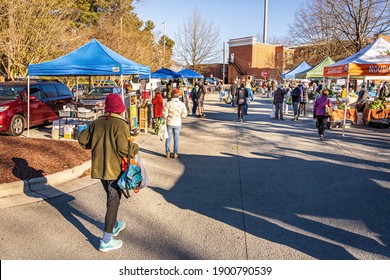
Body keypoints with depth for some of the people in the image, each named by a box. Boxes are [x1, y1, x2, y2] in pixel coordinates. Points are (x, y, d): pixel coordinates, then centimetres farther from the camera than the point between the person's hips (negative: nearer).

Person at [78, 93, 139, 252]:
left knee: (112, 197, 25)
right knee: (113, 201, 3)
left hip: (99, 168, 7)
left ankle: (115, 225, 43)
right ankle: (106, 241, 9)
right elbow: (124, 150, -22)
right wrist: (135, 148, -4)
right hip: (115, 169, -7)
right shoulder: (120, 125, -16)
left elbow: (82, 140, 8)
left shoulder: (97, 123, 3)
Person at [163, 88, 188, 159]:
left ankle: (167, 153, 14)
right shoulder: (182, 104, -8)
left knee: (168, 138, 10)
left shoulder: (168, 104, -12)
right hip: (177, 123, 1)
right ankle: (175, 153, 15)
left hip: (169, 123, -1)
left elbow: (164, 114, -10)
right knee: (176, 139, 10)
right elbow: (184, 115, -4)